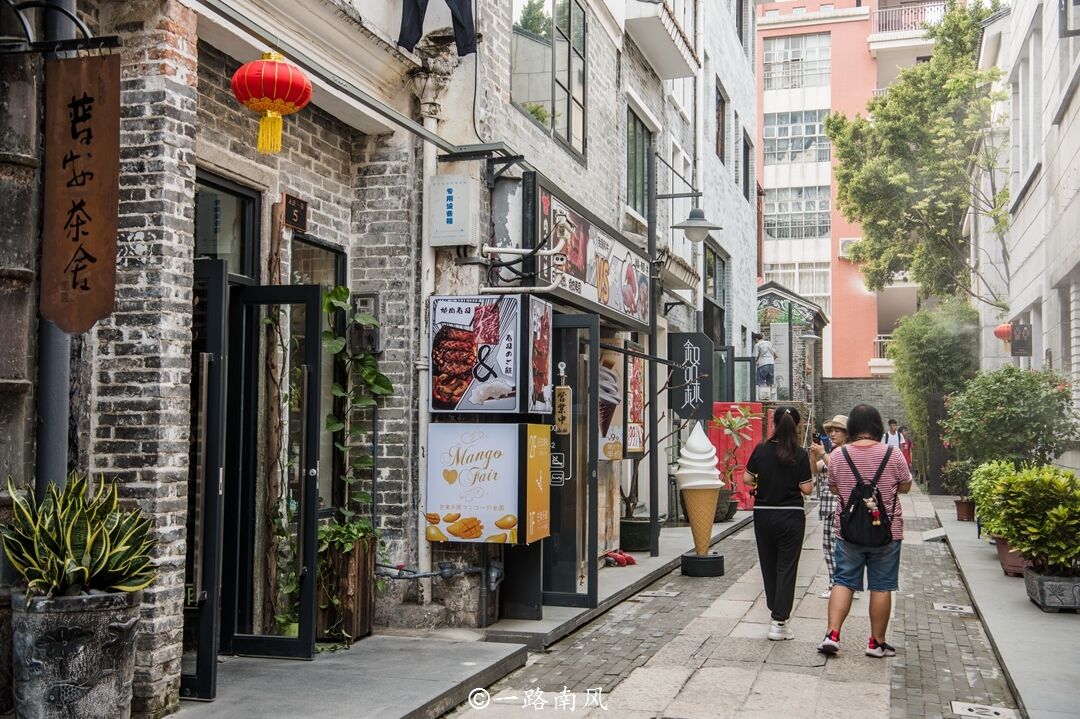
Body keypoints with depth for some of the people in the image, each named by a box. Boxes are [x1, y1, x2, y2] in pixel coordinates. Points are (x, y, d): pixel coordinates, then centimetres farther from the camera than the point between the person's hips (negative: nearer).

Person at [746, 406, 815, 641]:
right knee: (786, 568, 2)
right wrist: (812, 467, 5)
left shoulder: (761, 450, -5)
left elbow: (748, 479, 1)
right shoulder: (800, 454, -9)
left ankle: (776, 612, 27)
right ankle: (779, 622, -3)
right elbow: (807, 489, -8)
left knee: (769, 566, 16)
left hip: (763, 515, 2)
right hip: (791, 516, -2)